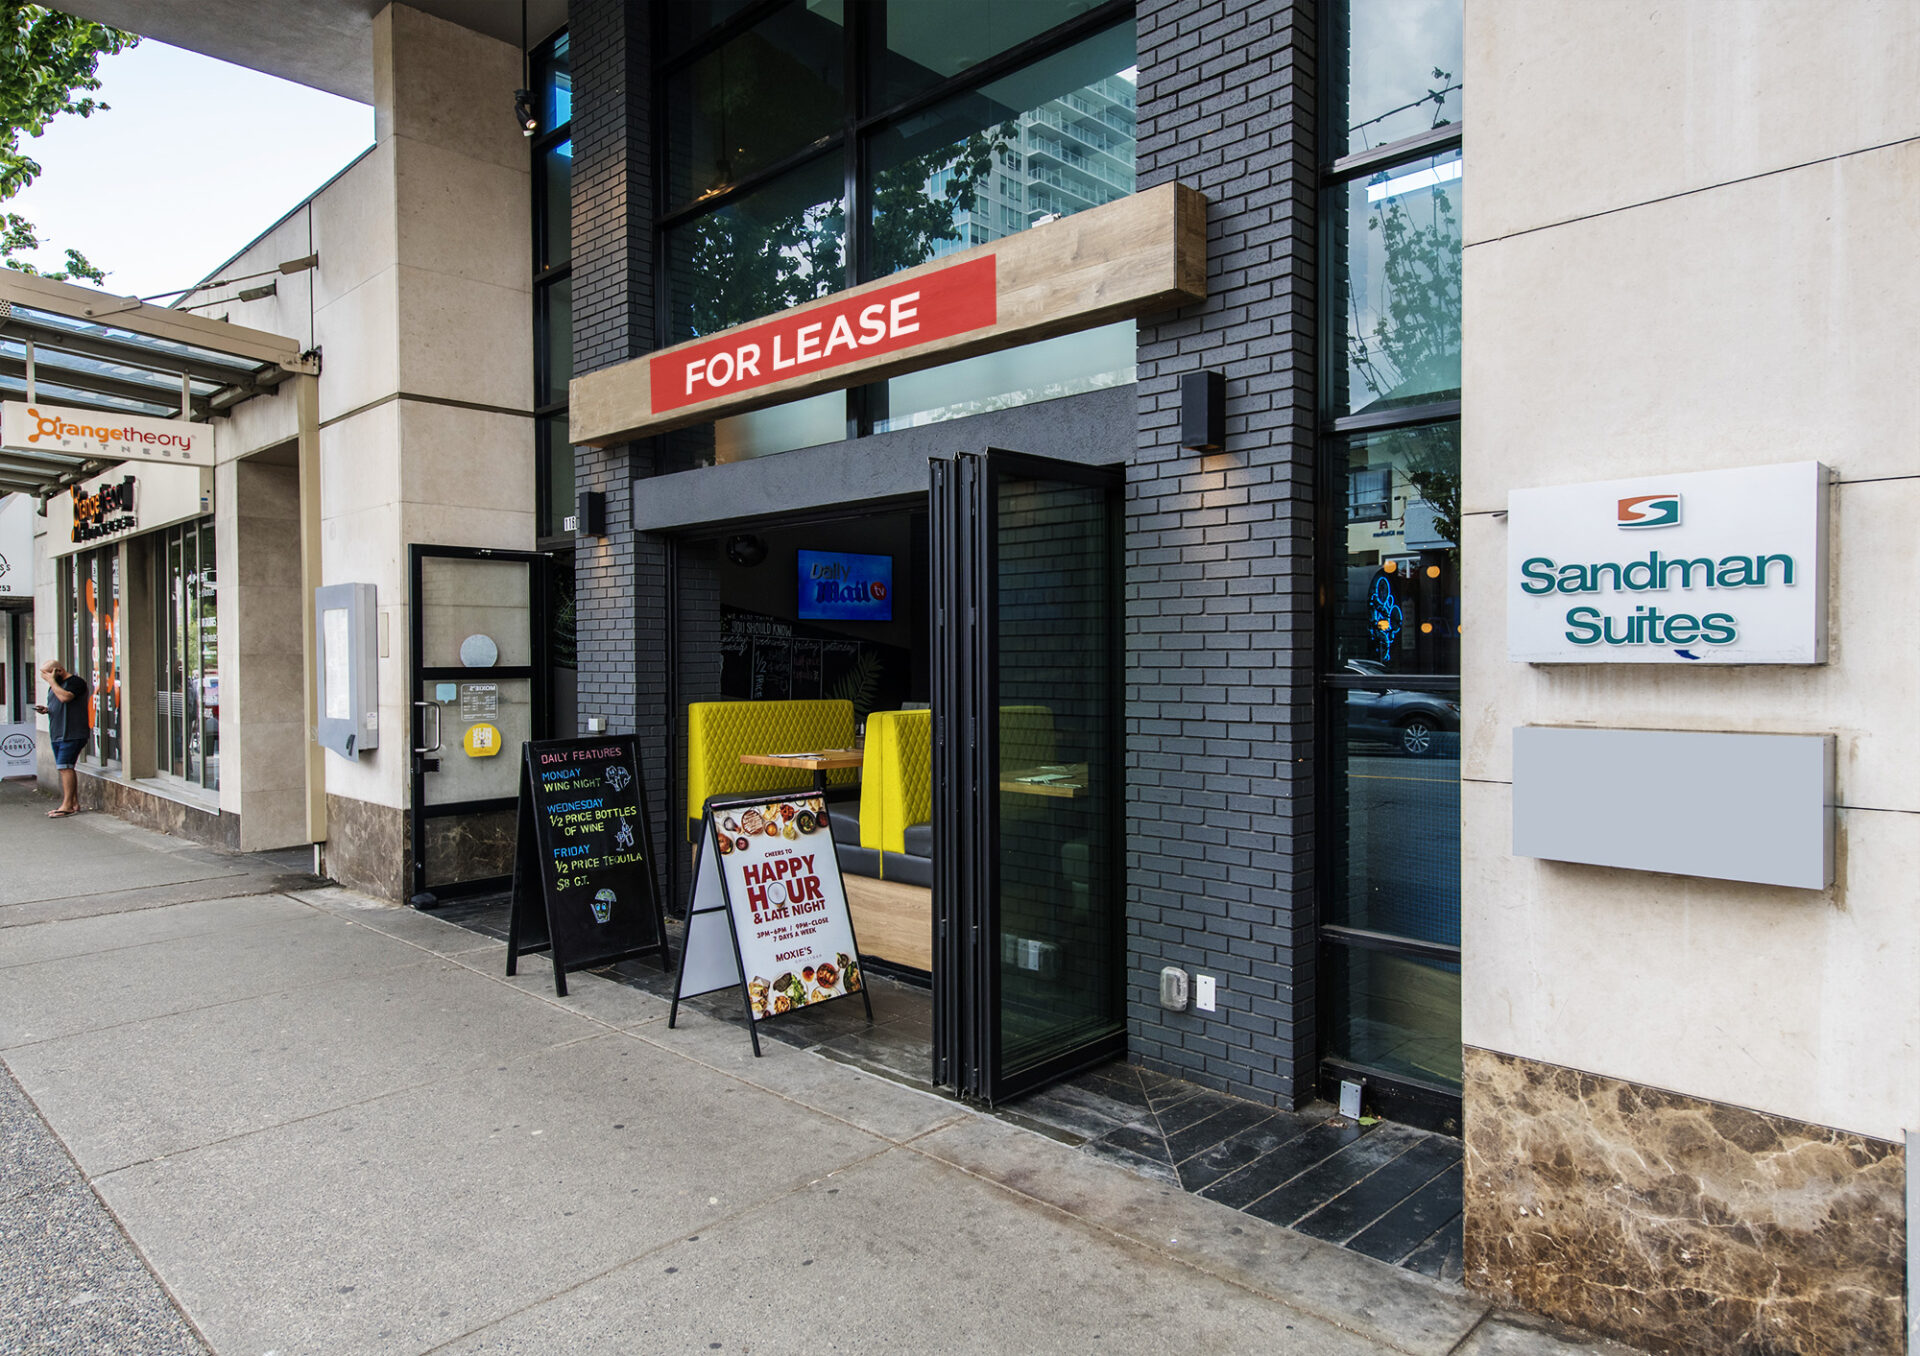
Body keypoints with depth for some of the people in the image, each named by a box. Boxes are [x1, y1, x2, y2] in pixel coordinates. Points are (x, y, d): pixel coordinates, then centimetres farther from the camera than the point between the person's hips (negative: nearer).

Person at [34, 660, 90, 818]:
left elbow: (65, 697, -26)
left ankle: (67, 805, -11)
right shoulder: (54, 686, 20)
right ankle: (73, 803, 13)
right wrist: (46, 710, 7)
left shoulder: (76, 682, -9)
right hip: (57, 734, 10)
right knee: (66, 768, 9)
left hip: (72, 734, -10)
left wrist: (52, 681, -15)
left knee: (65, 766, -12)